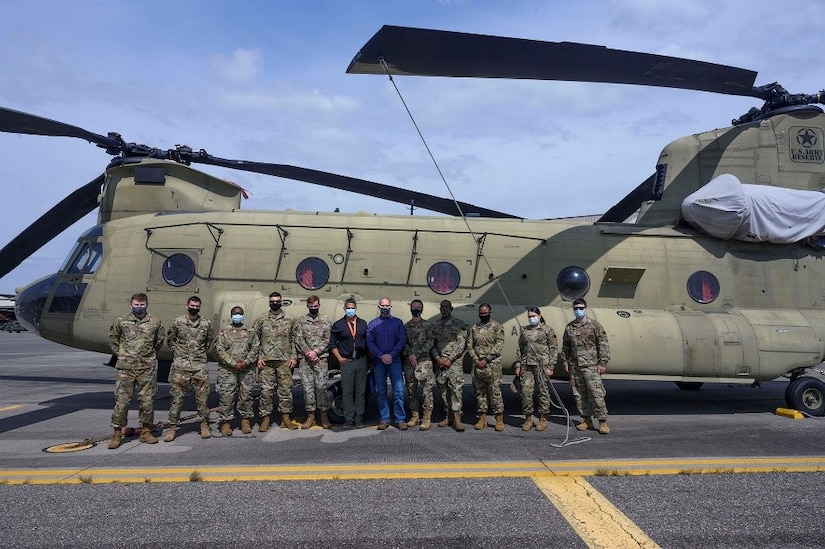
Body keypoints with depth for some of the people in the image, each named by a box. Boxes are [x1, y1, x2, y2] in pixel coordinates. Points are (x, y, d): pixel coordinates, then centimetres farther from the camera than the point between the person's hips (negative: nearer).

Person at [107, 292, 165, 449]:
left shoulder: (155, 322, 4)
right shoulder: (121, 321, 2)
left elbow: (159, 341, 17)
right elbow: (113, 339, 15)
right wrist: (120, 354, 10)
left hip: (147, 368, 1)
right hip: (126, 367, -1)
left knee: (147, 401, 5)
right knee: (121, 400, 0)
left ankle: (146, 432, 16)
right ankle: (117, 433, 10)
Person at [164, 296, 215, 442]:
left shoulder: (206, 323, 4)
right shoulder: (177, 322, 2)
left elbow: (210, 339, 20)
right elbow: (170, 339, 15)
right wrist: (177, 351, 8)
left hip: (200, 365, 1)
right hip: (181, 365, -1)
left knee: (202, 397, 5)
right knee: (177, 397, 1)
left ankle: (204, 425, 16)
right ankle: (172, 427, 9)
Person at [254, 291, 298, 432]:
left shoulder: (289, 320, 9)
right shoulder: (261, 319, 5)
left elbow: (293, 340, 11)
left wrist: (294, 357, 3)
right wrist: (258, 357, -3)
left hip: (284, 361, 1)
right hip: (266, 361, -1)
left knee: (286, 389, 4)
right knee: (266, 390, 0)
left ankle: (286, 417, 14)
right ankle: (265, 419, 10)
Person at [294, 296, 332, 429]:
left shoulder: (326, 320, 7)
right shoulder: (301, 321, 10)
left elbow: (327, 340, 0)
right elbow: (298, 339, 2)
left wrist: (315, 351, -12)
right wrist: (308, 353, -10)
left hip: (321, 359, -1)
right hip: (305, 359, 1)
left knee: (321, 386, -3)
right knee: (308, 387, 3)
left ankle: (324, 415, 8)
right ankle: (310, 416, 11)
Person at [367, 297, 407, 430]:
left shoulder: (398, 322, 8)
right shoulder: (372, 324, 10)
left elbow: (402, 340, 1)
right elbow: (370, 343, 2)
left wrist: (391, 355, -11)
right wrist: (382, 356, -11)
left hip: (394, 359, -1)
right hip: (378, 361, 1)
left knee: (398, 391, -6)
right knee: (381, 391, 5)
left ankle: (400, 419, -1)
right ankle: (384, 419, 12)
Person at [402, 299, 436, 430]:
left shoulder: (428, 325, 5)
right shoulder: (405, 326, 13)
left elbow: (430, 342, -5)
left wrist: (416, 354, -13)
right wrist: (410, 355, -13)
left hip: (424, 361, -3)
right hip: (408, 362, 3)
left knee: (427, 391, -6)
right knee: (411, 391, 8)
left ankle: (426, 418, -1)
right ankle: (414, 416, 18)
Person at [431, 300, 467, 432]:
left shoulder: (459, 324, 2)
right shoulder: (435, 325, 14)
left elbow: (461, 344, -5)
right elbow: (432, 344, 10)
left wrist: (449, 359, -11)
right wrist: (437, 358, -6)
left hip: (455, 362, -4)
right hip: (440, 362, 4)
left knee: (456, 389, -10)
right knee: (444, 390, 7)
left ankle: (457, 418, -11)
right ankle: (449, 417, 15)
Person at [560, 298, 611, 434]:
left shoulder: (595, 326, 0)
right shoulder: (569, 328, 11)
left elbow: (603, 345, -2)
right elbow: (565, 347, 18)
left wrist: (602, 363, -7)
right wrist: (565, 362, 13)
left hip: (591, 366, -4)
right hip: (574, 367, 4)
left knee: (596, 394, -7)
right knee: (579, 395, 7)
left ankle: (602, 422, 2)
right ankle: (587, 420, 19)